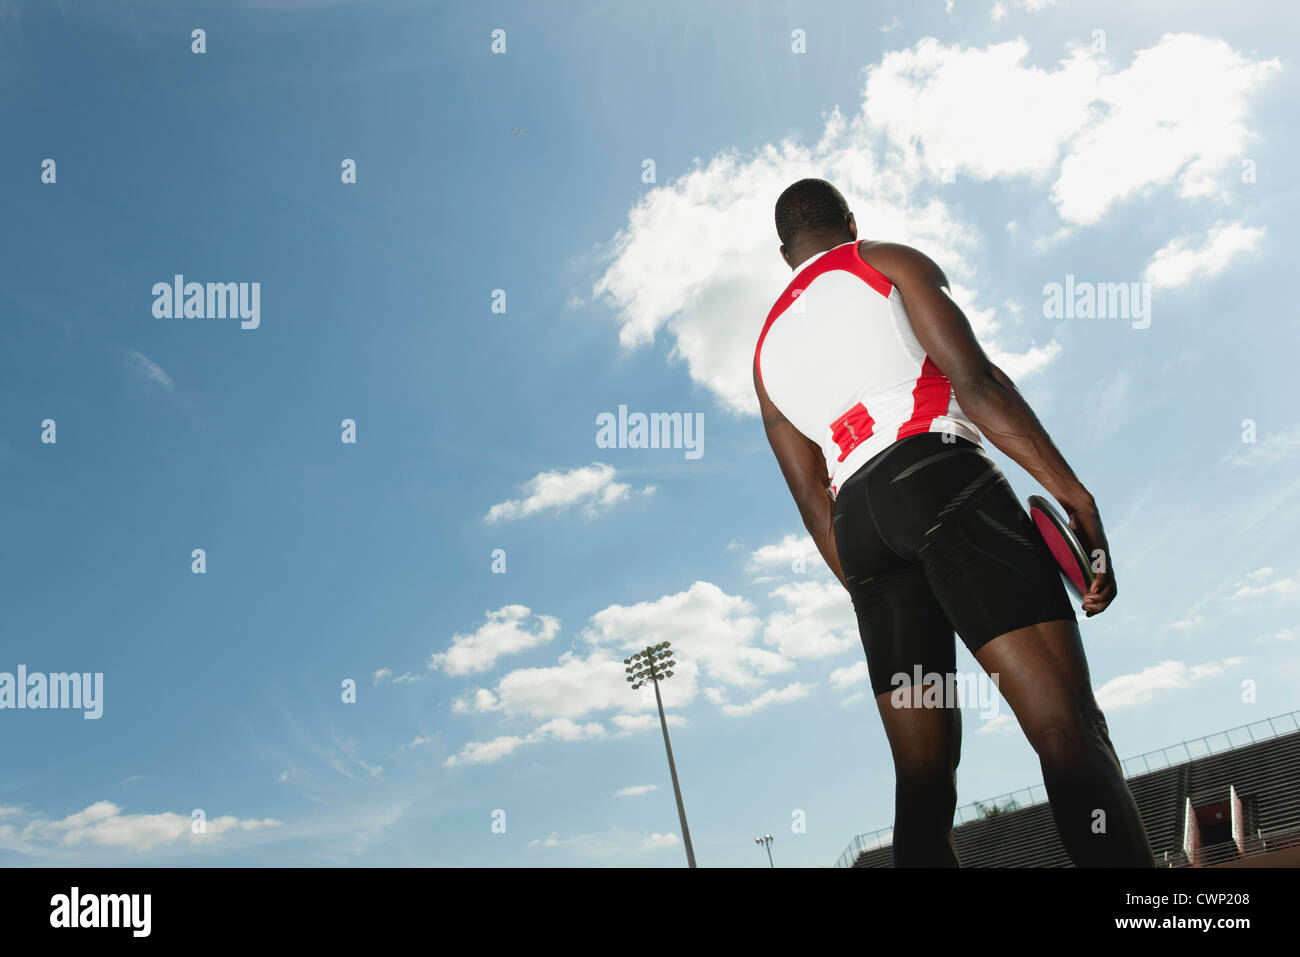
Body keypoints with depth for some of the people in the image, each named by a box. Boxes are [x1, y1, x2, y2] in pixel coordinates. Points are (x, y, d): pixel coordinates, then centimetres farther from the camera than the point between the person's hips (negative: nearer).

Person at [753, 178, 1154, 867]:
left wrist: (876, 603, 23)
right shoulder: (886, 262, 14)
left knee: (922, 785, 3)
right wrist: (1073, 494, -7)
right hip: (938, 477, -5)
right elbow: (975, 381, -4)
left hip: (858, 522, 6)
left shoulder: (767, 352, 28)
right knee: (1070, 731, -15)